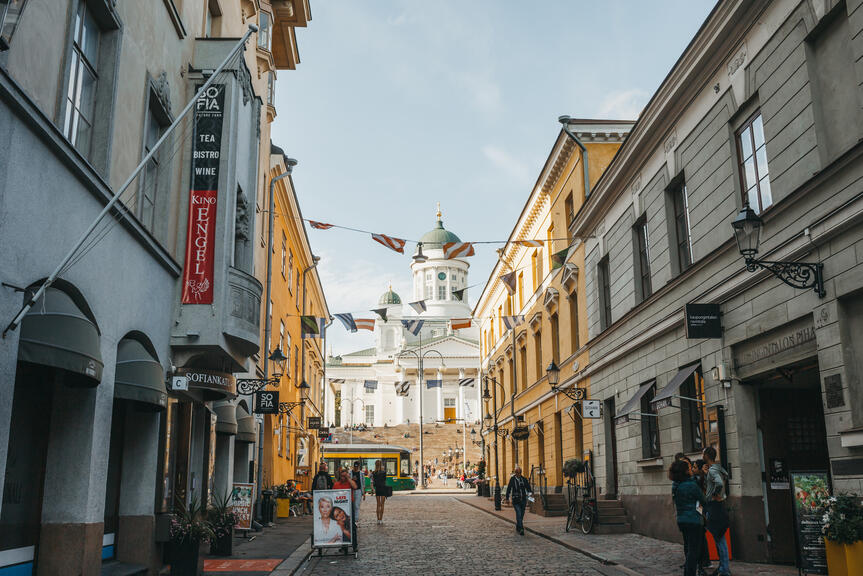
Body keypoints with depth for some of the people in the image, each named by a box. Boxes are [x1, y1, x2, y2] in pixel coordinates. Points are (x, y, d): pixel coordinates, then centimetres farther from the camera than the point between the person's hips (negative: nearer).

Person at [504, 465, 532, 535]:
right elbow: (509, 489, 2)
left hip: (523, 500, 4)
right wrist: (507, 498, -1)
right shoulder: (512, 479, 0)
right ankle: (521, 529, -16)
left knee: (521, 515, 11)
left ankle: (517, 528, 27)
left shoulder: (524, 479, 8)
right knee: (519, 514, -15)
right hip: (516, 500, -4)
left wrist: (529, 493, -13)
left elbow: (528, 487, 6)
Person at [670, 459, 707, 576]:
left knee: (688, 548, 22)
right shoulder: (692, 486, -18)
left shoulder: (675, 485, 3)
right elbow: (703, 500, -4)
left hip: (681, 521, 8)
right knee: (694, 550, -2)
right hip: (693, 521, -8)